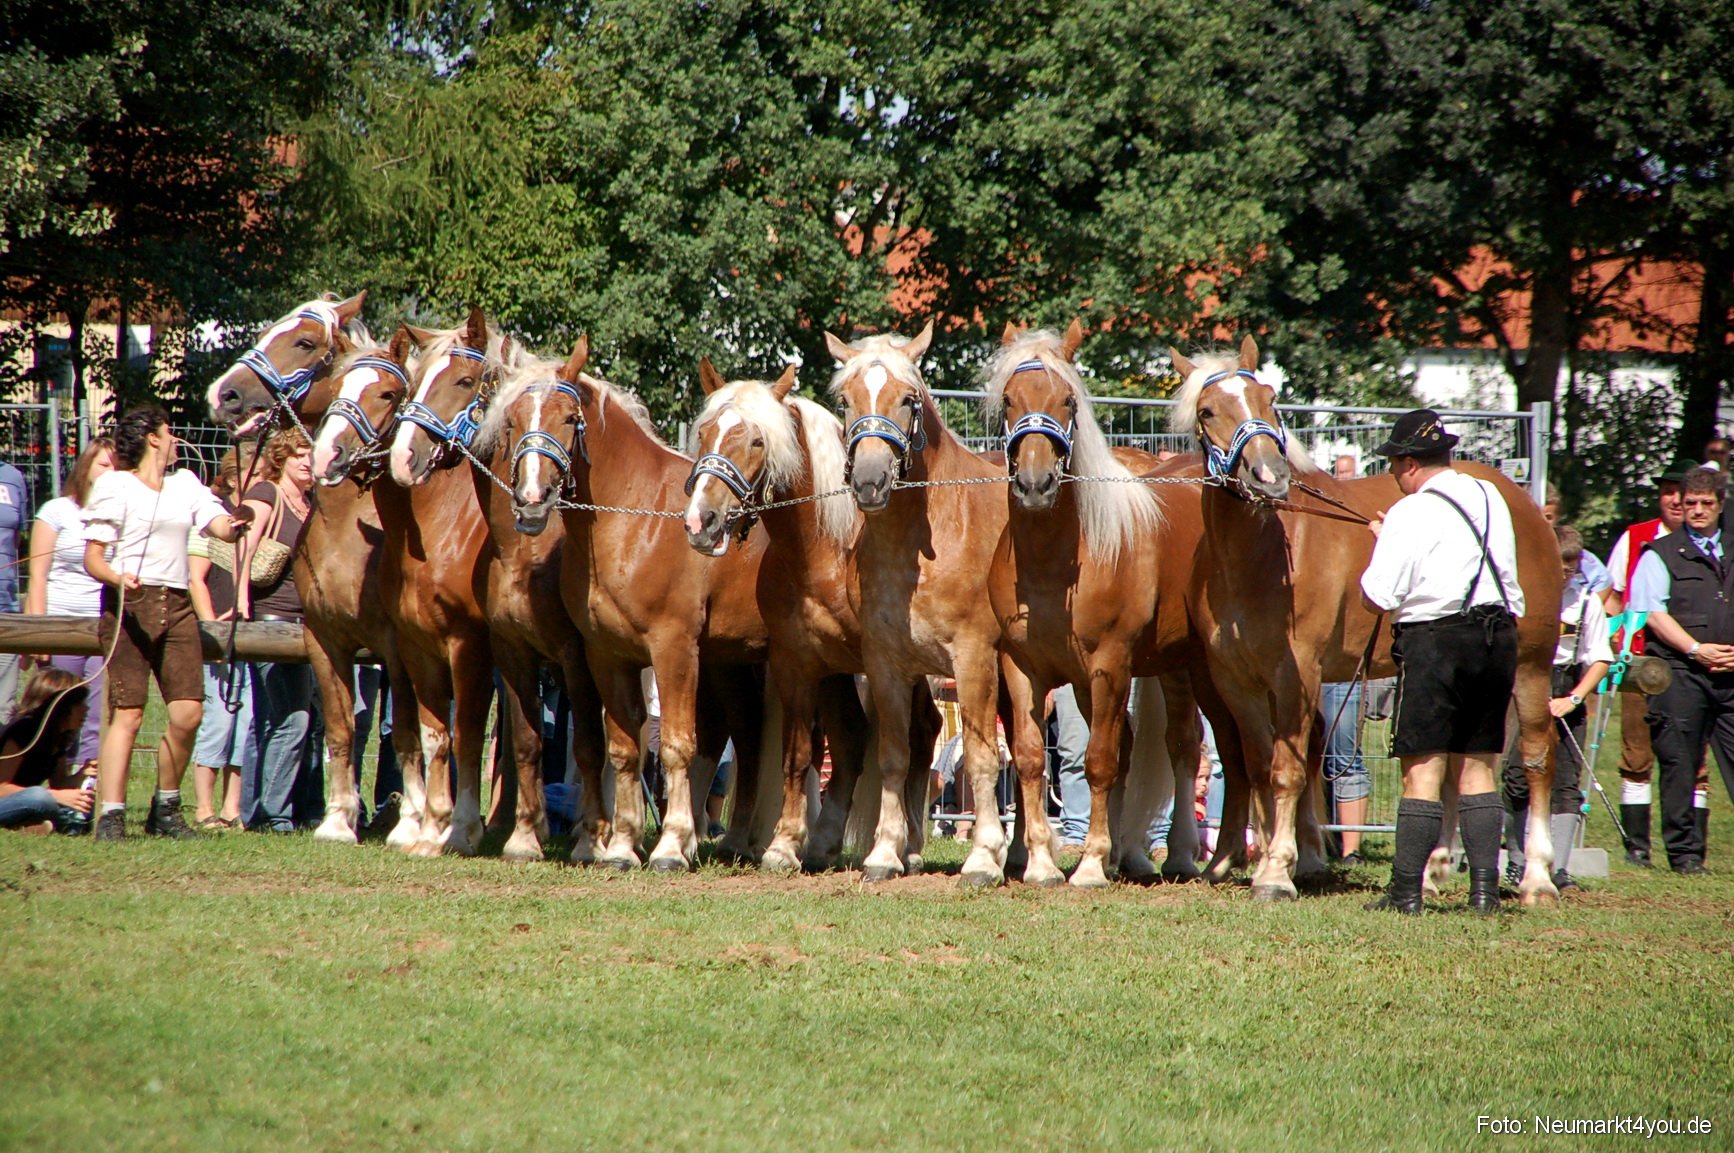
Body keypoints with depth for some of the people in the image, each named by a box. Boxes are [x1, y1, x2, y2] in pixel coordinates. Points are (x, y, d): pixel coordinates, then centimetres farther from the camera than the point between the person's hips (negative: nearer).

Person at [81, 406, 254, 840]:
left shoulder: (185, 483, 20)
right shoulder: (113, 486, 3)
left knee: (188, 713, -3)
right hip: (129, 604, -5)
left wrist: (235, 525, -18)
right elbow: (92, 558, -3)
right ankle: (111, 816, -12)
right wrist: (117, 577, -25)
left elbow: (219, 525, 6)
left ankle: (165, 811, 13)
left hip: (176, 607, 5)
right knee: (128, 714, -12)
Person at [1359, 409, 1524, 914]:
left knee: (1423, 769, -4)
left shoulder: (1410, 514, -10)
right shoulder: (1491, 499, 10)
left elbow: (1380, 596, -12)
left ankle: (1406, 890, -4)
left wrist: (1380, 541, 1)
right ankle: (1485, 887, 6)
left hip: (1434, 640, -6)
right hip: (1497, 637, 6)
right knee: (1477, 768, 11)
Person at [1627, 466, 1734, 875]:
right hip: (1680, 673, -3)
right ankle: (1684, 852, 3)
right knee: (1679, 764, -3)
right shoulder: (1660, 554, 9)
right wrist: (1696, 649, -11)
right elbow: (1654, 612, -2)